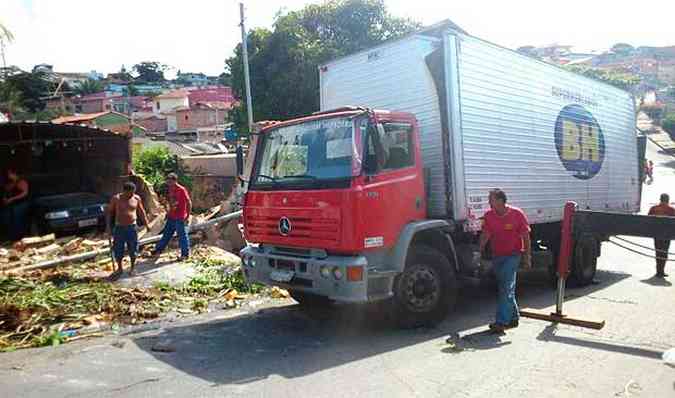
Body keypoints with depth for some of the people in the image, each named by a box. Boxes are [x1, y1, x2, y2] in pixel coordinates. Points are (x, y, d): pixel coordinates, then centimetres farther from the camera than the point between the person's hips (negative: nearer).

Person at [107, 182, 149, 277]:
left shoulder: (136, 198, 0)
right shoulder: (116, 199, -4)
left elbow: (142, 212, 9)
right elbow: (110, 212, 4)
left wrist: (147, 224, 8)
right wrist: (108, 226, 0)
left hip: (132, 227, 1)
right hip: (119, 227, -1)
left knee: (133, 249, 5)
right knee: (118, 249, 4)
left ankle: (132, 268, 22)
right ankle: (119, 268, 22)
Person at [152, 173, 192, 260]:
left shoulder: (182, 190, -15)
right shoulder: (170, 190, 8)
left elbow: (189, 203, -14)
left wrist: (188, 216, -16)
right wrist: (168, 213, 18)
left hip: (180, 218, -7)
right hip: (171, 217, 7)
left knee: (182, 235, 1)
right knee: (166, 234, 15)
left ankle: (185, 254, 12)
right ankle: (158, 250, 25)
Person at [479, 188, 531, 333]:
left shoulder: (517, 214, -13)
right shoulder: (489, 215, -3)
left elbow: (525, 237, -6)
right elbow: (485, 235, 2)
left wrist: (527, 257, -5)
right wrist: (479, 252, -9)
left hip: (512, 255, -5)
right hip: (497, 256, 5)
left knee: (506, 288, -12)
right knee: (505, 288, 14)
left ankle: (501, 322, -13)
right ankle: (513, 318, 28)